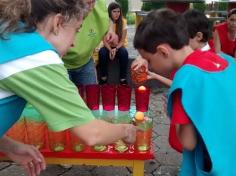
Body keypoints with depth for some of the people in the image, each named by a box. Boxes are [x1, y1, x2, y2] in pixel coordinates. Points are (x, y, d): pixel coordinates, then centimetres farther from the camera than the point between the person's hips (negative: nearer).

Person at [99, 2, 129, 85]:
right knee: (102, 52, -32)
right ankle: (103, 77, -16)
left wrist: (115, 49, -27)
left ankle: (123, 78, -21)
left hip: (119, 46, 0)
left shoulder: (123, 22, -9)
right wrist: (110, 50, -30)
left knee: (124, 53, -33)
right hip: (108, 46, 0)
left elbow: (123, 40, -10)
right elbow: (104, 40, -12)